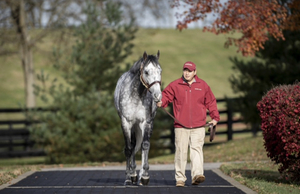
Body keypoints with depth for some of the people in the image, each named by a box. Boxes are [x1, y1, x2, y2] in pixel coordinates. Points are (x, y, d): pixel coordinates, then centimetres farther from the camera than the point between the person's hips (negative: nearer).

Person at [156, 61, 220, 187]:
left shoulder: (203, 86, 9)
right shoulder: (175, 85, 5)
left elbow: (211, 102, 15)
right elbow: (166, 95, 4)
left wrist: (215, 118, 11)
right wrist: (160, 102, -19)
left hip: (198, 127, 0)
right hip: (181, 126, 0)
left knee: (197, 149, -10)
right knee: (181, 152, 1)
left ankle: (197, 175, -18)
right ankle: (180, 178, 6)